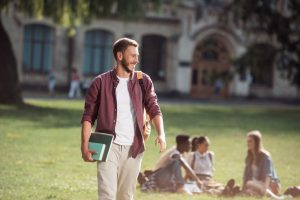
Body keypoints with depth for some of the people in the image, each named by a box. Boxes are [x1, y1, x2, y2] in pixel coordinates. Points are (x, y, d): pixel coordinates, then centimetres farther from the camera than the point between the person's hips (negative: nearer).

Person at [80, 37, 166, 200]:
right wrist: (85, 145, -10)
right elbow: (88, 116, 1)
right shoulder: (100, 82, 1)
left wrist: (161, 134, -14)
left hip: (133, 148, 3)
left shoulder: (144, 81, 9)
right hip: (108, 146, -3)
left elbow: (153, 109, 4)